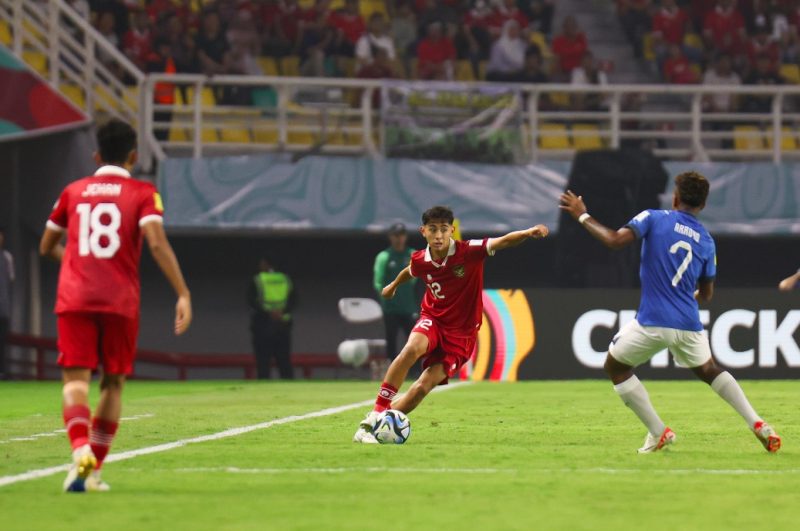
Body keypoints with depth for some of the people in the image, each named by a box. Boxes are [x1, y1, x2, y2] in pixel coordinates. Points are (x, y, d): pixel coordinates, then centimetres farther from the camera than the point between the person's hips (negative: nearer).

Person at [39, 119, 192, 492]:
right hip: (120, 302, -1)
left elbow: (47, 247, 22)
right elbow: (157, 243, -12)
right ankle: (93, 470, 10)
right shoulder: (142, 194, 3)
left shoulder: (73, 192, 13)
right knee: (113, 383, 14)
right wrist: (183, 294, -14)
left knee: (76, 380, -6)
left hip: (74, 299, 1)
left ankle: (81, 452, -33)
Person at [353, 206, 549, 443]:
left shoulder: (469, 252, -18)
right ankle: (375, 415, -28)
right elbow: (409, 272, 19)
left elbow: (503, 242, -33)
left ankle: (380, 424, 6)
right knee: (412, 349, -32)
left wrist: (528, 233, -53)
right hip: (433, 319, 2)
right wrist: (393, 285, 41)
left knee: (423, 387, -12)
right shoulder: (420, 261, -6)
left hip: (461, 334, -2)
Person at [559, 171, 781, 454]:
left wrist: (583, 216, -3)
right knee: (709, 370, 29)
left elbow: (615, 240, -16)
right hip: (688, 323, 5)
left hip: (652, 323, -4)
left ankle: (658, 432, 8)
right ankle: (758, 425, 17)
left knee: (615, 366, 18)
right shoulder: (706, 240, 11)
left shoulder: (654, 218, -2)